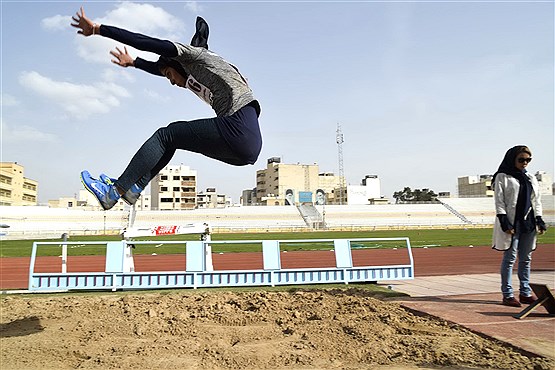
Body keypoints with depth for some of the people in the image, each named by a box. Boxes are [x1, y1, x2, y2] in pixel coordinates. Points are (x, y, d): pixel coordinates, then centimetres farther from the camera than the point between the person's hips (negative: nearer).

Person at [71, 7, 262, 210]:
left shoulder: (196, 54, 8)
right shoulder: (196, 74, 31)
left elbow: (145, 42, 6)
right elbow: (158, 67, 45)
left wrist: (97, 29, 11)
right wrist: (132, 62, 58)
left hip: (238, 129, -9)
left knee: (165, 136, 1)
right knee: (173, 132, 17)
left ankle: (113, 192, 2)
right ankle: (134, 186, 13)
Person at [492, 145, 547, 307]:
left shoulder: (531, 178, 17)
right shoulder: (502, 177, -1)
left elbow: (536, 200, 18)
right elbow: (499, 201, -7)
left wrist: (539, 220, 8)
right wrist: (504, 222, -15)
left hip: (529, 223, 6)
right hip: (511, 224, -6)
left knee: (526, 259, 9)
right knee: (510, 258, -4)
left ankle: (525, 293, 17)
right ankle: (507, 294, 1)